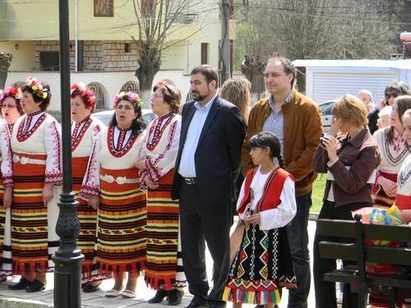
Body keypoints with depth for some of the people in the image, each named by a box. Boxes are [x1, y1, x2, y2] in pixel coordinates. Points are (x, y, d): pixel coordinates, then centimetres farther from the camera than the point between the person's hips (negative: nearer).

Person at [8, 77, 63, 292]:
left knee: (40, 229, -4)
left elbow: (55, 156, -14)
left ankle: (40, 276, 1)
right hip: (20, 186, 8)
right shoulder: (19, 123, 14)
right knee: (22, 230, 8)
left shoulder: (48, 124, -9)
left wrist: (49, 185, -18)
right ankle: (27, 274, 15)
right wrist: (10, 185, 16)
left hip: (39, 186, -7)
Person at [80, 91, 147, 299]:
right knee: (111, 240, 6)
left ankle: (132, 282, 8)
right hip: (108, 197, 3)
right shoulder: (103, 135, 6)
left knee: (133, 238, -1)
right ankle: (117, 281, 17)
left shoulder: (142, 136, -3)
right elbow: (94, 164, 7)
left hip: (133, 197, -3)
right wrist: (93, 193, 5)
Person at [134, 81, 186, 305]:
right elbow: (144, 156, 15)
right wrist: (146, 176, -3)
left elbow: (174, 153, -16)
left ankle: (176, 285, -4)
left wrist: (149, 165, -9)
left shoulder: (177, 123, -6)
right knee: (155, 236, 6)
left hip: (172, 185, -8)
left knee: (173, 234, -8)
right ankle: (161, 285, 12)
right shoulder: (152, 126, 17)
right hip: (154, 186, 8)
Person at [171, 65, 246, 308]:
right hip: (187, 188, 8)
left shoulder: (227, 112, -9)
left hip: (213, 191, -8)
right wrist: (178, 182, 14)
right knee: (190, 247, 15)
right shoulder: (188, 109, 13)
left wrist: (229, 183, -5)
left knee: (219, 248, 3)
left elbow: (238, 150, -7)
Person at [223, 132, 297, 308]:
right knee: (240, 270, 6)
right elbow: (241, 203, 18)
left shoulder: (283, 178, -12)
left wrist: (263, 217, -18)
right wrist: (244, 215, -3)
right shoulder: (251, 175, 11)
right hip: (251, 231, 7)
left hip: (272, 233, -7)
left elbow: (288, 211, -16)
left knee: (268, 275, 0)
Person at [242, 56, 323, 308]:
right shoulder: (258, 110, 12)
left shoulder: (307, 109, -5)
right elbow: (247, 147, 15)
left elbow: (314, 149, -12)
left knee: (297, 250, 1)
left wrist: (288, 175, -18)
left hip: (295, 190, -5)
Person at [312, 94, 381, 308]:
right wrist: (329, 138, -2)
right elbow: (318, 166, 6)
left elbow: (352, 184, -18)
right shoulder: (342, 139, 8)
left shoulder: (368, 147, -13)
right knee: (321, 262, 11)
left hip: (353, 211, -8)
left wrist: (334, 157, -19)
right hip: (330, 206, 8)